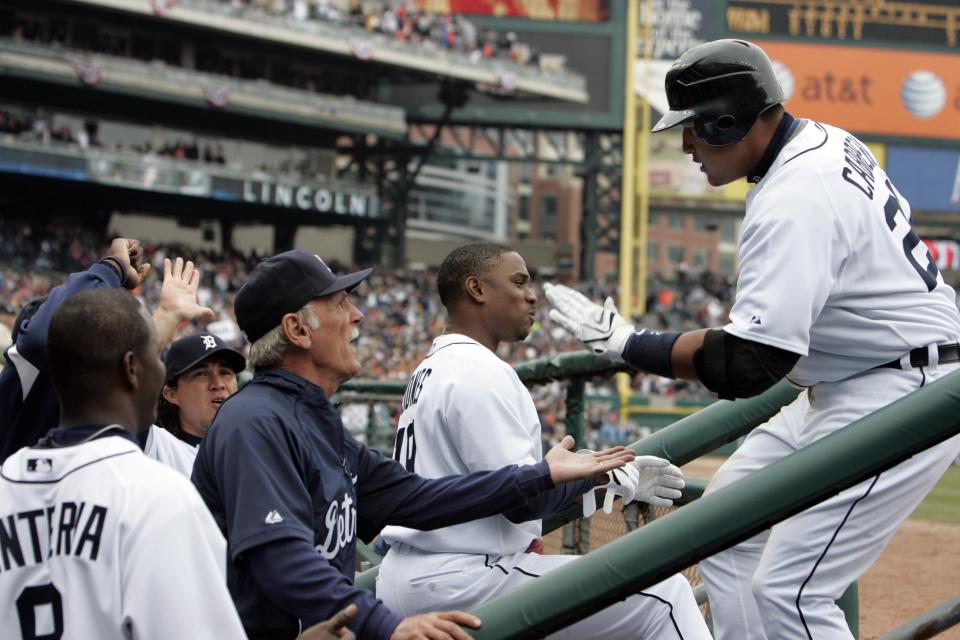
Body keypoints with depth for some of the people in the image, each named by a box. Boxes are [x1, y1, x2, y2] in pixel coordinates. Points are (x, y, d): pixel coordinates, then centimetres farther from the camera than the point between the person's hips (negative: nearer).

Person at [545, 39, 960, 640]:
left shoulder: (793, 202, -26)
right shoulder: (824, 140, 6)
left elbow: (748, 363, -30)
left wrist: (631, 346, -20)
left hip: (902, 397, -12)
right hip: (841, 388, 12)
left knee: (786, 590, -16)